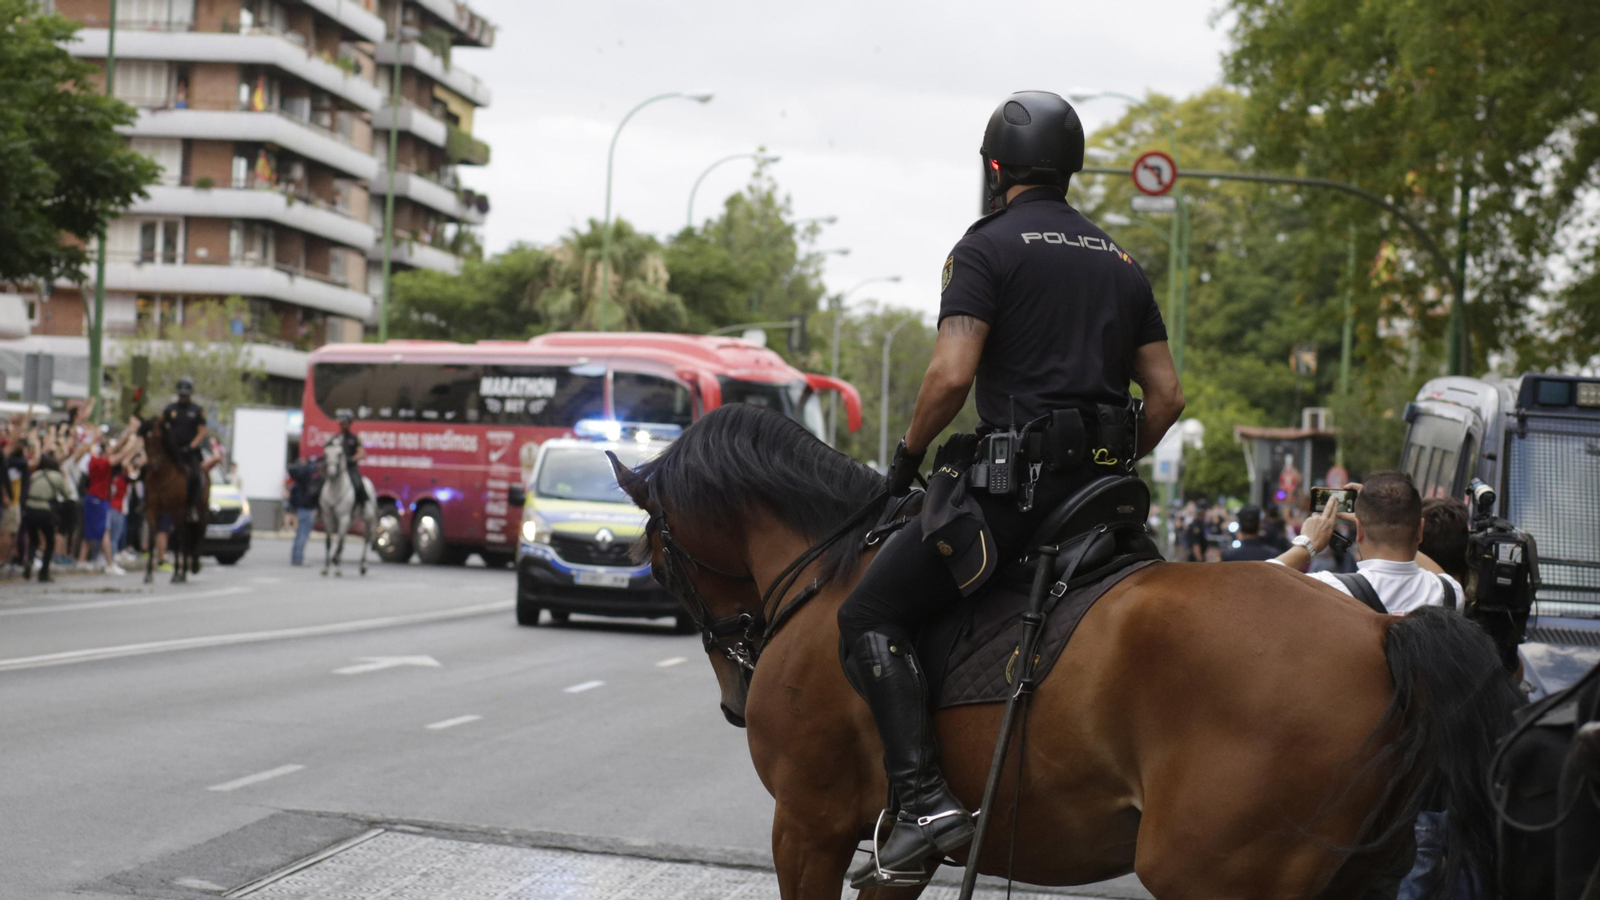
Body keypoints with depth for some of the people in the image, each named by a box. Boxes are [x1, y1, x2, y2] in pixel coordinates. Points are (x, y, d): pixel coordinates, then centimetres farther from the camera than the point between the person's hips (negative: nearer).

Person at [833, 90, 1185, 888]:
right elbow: (1166, 394, 16)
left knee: (870, 616, -5)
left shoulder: (988, 246, -3)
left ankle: (924, 799, -19)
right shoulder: (1120, 262, 19)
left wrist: (908, 455, -1)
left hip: (1013, 479, -7)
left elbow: (951, 374, -15)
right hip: (1102, 488, 8)